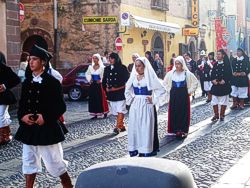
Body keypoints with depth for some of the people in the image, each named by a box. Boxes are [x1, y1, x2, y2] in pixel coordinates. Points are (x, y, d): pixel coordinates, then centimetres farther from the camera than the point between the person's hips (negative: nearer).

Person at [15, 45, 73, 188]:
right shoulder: (27, 82, 8)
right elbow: (22, 104, 12)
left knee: (55, 163, 0)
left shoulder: (53, 82, -9)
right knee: (29, 162, 12)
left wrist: (46, 117, -19)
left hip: (47, 129, -6)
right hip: (28, 129, 6)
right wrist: (22, 116, -7)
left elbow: (61, 107, -9)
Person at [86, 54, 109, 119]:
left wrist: (100, 80, -12)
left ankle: (104, 112, 7)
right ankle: (95, 114, 9)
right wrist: (89, 80, 8)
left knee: (101, 99, -3)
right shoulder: (90, 67, 7)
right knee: (93, 99, 4)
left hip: (99, 85, -5)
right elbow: (87, 74, 21)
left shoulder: (102, 67, -9)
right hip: (92, 85, 5)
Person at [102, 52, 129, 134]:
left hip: (120, 93, -5)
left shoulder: (122, 68, -4)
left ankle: (118, 127, -16)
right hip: (111, 94, 5)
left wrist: (119, 88, -9)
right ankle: (122, 126, 18)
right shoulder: (107, 69, 10)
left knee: (120, 110, -11)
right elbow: (104, 81, 15)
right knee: (116, 111, 9)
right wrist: (106, 88, 3)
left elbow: (126, 79, -5)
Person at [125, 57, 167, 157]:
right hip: (135, 106, 5)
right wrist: (130, 99, 12)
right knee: (134, 126, 5)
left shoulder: (150, 77, -6)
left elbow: (162, 90, -6)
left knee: (146, 127, -3)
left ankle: (146, 150, 3)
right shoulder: (133, 77, 8)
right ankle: (135, 148, 14)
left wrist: (154, 100, -9)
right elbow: (127, 90, 25)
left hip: (146, 105, -5)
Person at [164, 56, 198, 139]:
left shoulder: (187, 74, -4)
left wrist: (189, 91, -2)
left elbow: (195, 82, 3)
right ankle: (176, 130, 9)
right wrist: (169, 90, 7)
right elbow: (165, 82, 16)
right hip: (173, 95, 2)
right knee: (174, 112, 1)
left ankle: (183, 130, 6)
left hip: (184, 95, -2)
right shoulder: (170, 73, 1)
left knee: (184, 112, -1)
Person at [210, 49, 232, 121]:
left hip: (224, 86, -4)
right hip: (215, 85, 4)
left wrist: (224, 80, -18)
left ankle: (222, 115, 16)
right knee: (214, 101, 3)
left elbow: (229, 74, -7)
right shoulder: (215, 64, 9)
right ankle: (216, 115, 13)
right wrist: (213, 80, -12)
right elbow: (212, 73, 5)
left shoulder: (227, 64, -3)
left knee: (223, 101, 4)